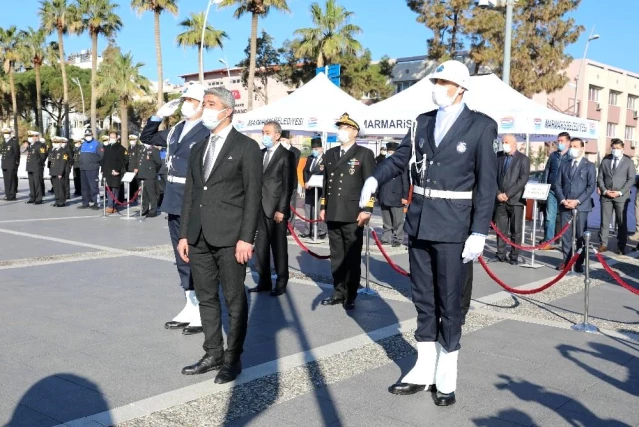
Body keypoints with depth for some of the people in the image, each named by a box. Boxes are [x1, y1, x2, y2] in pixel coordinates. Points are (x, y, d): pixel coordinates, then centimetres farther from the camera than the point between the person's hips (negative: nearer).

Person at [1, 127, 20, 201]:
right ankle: (7, 194, 13)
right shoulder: (4, 143, 16)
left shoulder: (14, 142, -6)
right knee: (6, 181, 8)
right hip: (5, 165, 7)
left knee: (11, 180, -6)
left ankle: (12, 196, -3)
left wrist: (16, 164, -9)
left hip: (11, 165, -7)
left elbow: (16, 154, -7)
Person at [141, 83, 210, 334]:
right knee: (182, 258, 14)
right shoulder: (175, 130, 12)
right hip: (174, 204, 8)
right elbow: (146, 137, 25)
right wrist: (159, 116, 10)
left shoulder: (206, 134, -13)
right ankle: (190, 307, 25)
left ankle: (204, 313, 10)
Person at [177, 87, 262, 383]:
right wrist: (184, 235, 10)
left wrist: (246, 238, -14)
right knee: (206, 298, 12)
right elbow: (190, 194, 16)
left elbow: (253, 195, -8)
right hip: (199, 238, 6)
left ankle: (233, 359, 14)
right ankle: (213, 354, 23)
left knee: (234, 300, 3)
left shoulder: (246, 147, -3)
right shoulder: (198, 149, 17)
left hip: (229, 237, -6)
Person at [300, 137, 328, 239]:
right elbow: (305, 171, 10)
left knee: (320, 209, -8)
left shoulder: (326, 159, -5)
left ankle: (322, 231, -2)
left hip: (320, 188, -7)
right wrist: (306, 182, -5)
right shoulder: (309, 158, 16)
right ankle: (308, 230, 14)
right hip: (309, 188, 7)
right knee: (308, 208, 8)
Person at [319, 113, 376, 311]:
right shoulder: (330, 154, 16)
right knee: (336, 257, 10)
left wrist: (367, 210, -13)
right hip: (333, 214, 5)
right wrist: (323, 207, 15)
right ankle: (338, 293, 18)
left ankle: (350, 296, 10)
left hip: (352, 215, -5)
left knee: (352, 258, 2)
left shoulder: (365, 154, -1)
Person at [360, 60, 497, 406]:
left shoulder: (481, 126, -6)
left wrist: (479, 233, -14)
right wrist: (375, 179, -3)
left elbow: (487, 183, -9)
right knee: (423, 299, 12)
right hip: (419, 222, 5)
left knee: (448, 302, 3)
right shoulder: (422, 123, 9)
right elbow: (399, 159, 14)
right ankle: (424, 370, 24)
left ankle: (446, 377, 18)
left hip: (452, 226, -5)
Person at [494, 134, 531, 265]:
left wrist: (508, 194, -14)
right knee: (500, 229, 4)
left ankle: (514, 256, 7)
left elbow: (523, 179, -8)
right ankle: (501, 255, 11)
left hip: (515, 200, -3)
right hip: (500, 200, 3)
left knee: (516, 230, 0)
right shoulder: (498, 157, 11)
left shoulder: (523, 159, 1)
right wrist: (498, 193, -6)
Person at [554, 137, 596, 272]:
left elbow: (591, 186, -4)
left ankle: (579, 262, 6)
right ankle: (566, 260, 10)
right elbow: (557, 185, 11)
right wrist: (562, 200, -6)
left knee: (580, 235, 0)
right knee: (565, 234, 3)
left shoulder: (589, 166, 4)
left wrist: (577, 201, -14)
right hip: (565, 205, 3)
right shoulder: (565, 165, 15)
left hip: (581, 206, -3)